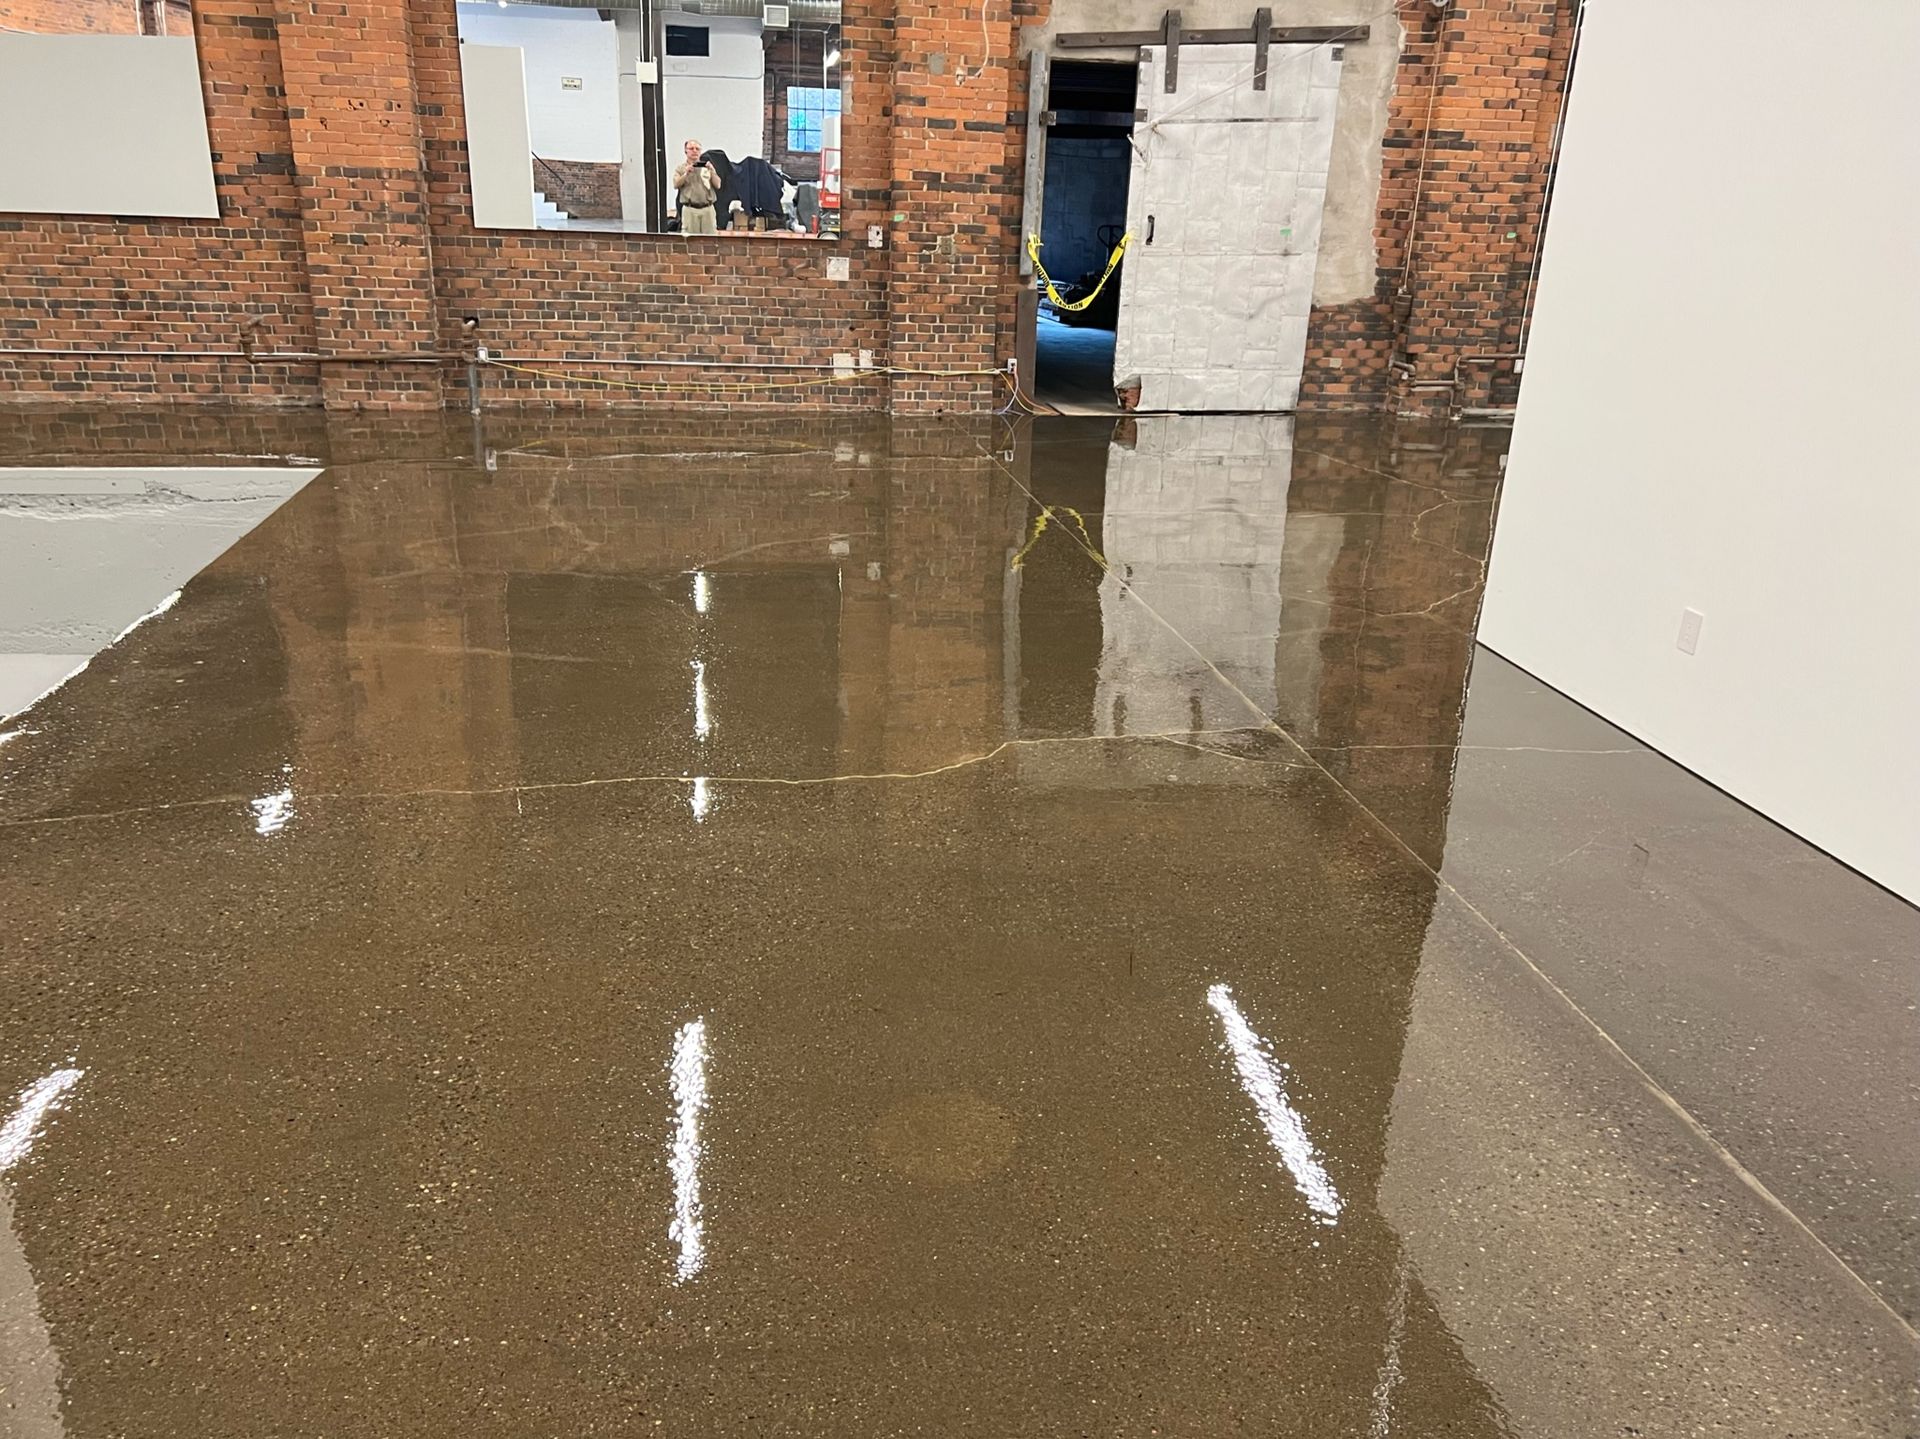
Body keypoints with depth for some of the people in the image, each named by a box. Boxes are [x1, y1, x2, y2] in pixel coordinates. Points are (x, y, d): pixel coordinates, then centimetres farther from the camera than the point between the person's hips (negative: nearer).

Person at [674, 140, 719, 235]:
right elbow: (676, 185, -3)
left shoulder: (707, 167, 14)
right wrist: (686, 174, -16)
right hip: (690, 209, -1)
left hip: (708, 209, 1)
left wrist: (712, 171, -8)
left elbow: (718, 185, 6)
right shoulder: (680, 169, 11)